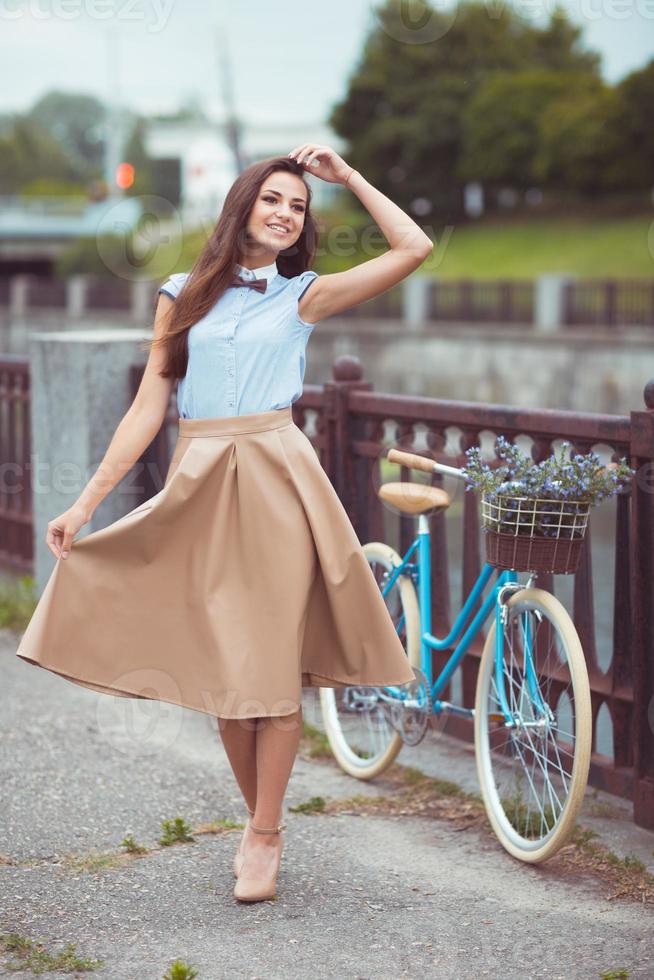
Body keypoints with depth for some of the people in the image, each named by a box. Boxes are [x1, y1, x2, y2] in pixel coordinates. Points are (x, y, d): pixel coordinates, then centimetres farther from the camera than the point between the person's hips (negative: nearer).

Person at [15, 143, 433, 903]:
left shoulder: (302, 296, 8)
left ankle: (265, 838, 7)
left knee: (271, 665, -3)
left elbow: (414, 248, 0)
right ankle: (259, 816, 22)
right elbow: (147, 409, 7)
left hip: (274, 482, -2)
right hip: (198, 489, 2)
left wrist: (347, 176, 6)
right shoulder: (185, 296, 10)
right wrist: (87, 500, 2)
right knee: (219, 668, 6)